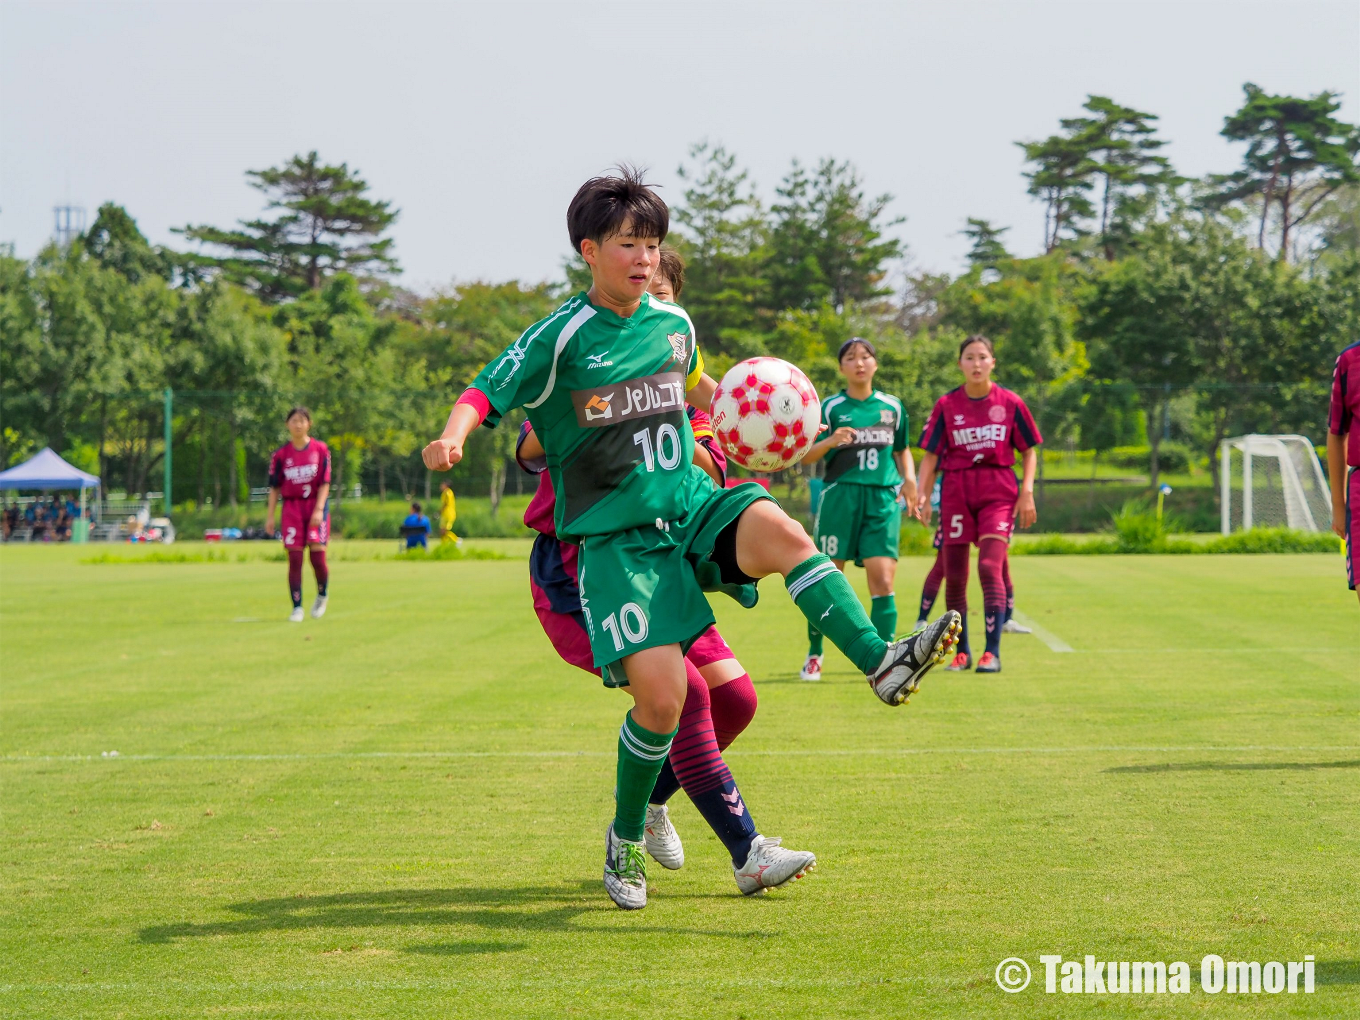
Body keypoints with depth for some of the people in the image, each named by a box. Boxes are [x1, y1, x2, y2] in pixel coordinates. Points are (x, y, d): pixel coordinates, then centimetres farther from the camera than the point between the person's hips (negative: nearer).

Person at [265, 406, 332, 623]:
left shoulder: (320, 450, 1)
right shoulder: (281, 454, 4)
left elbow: (325, 483, -2)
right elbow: (275, 487, 7)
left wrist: (319, 510, -12)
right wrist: (270, 516, 3)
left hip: (316, 505, -1)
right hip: (291, 506, 1)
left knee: (317, 554, -11)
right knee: (294, 558, -4)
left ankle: (322, 594, 17)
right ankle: (297, 607, 2)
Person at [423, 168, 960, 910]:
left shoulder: (673, 323, 10)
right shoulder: (562, 337, -6)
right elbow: (486, 393, -11)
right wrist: (451, 437, -31)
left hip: (690, 504, 4)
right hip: (615, 537, -4)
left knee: (775, 528, -31)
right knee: (660, 691, -16)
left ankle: (881, 661, -37)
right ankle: (626, 842, 7)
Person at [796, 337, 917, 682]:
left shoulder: (892, 407, 12)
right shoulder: (831, 407, 3)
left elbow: (902, 449, 24)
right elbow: (806, 456, 3)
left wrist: (909, 478, 5)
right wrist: (829, 442, -17)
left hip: (883, 498, 2)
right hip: (840, 495, -2)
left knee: (883, 581, -10)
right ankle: (814, 655, 19)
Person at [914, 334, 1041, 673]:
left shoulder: (1010, 403, 2)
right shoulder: (947, 405, 4)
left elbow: (1029, 451, 9)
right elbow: (931, 454, 6)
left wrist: (1027, 492, -1)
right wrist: (922, 494, -7)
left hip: (998, 492, -2)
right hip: (956, 491, 2)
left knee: (990, 567, -16)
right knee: (954, 575, 2)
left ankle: (993, 652, -14)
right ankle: (961, 651, 16)